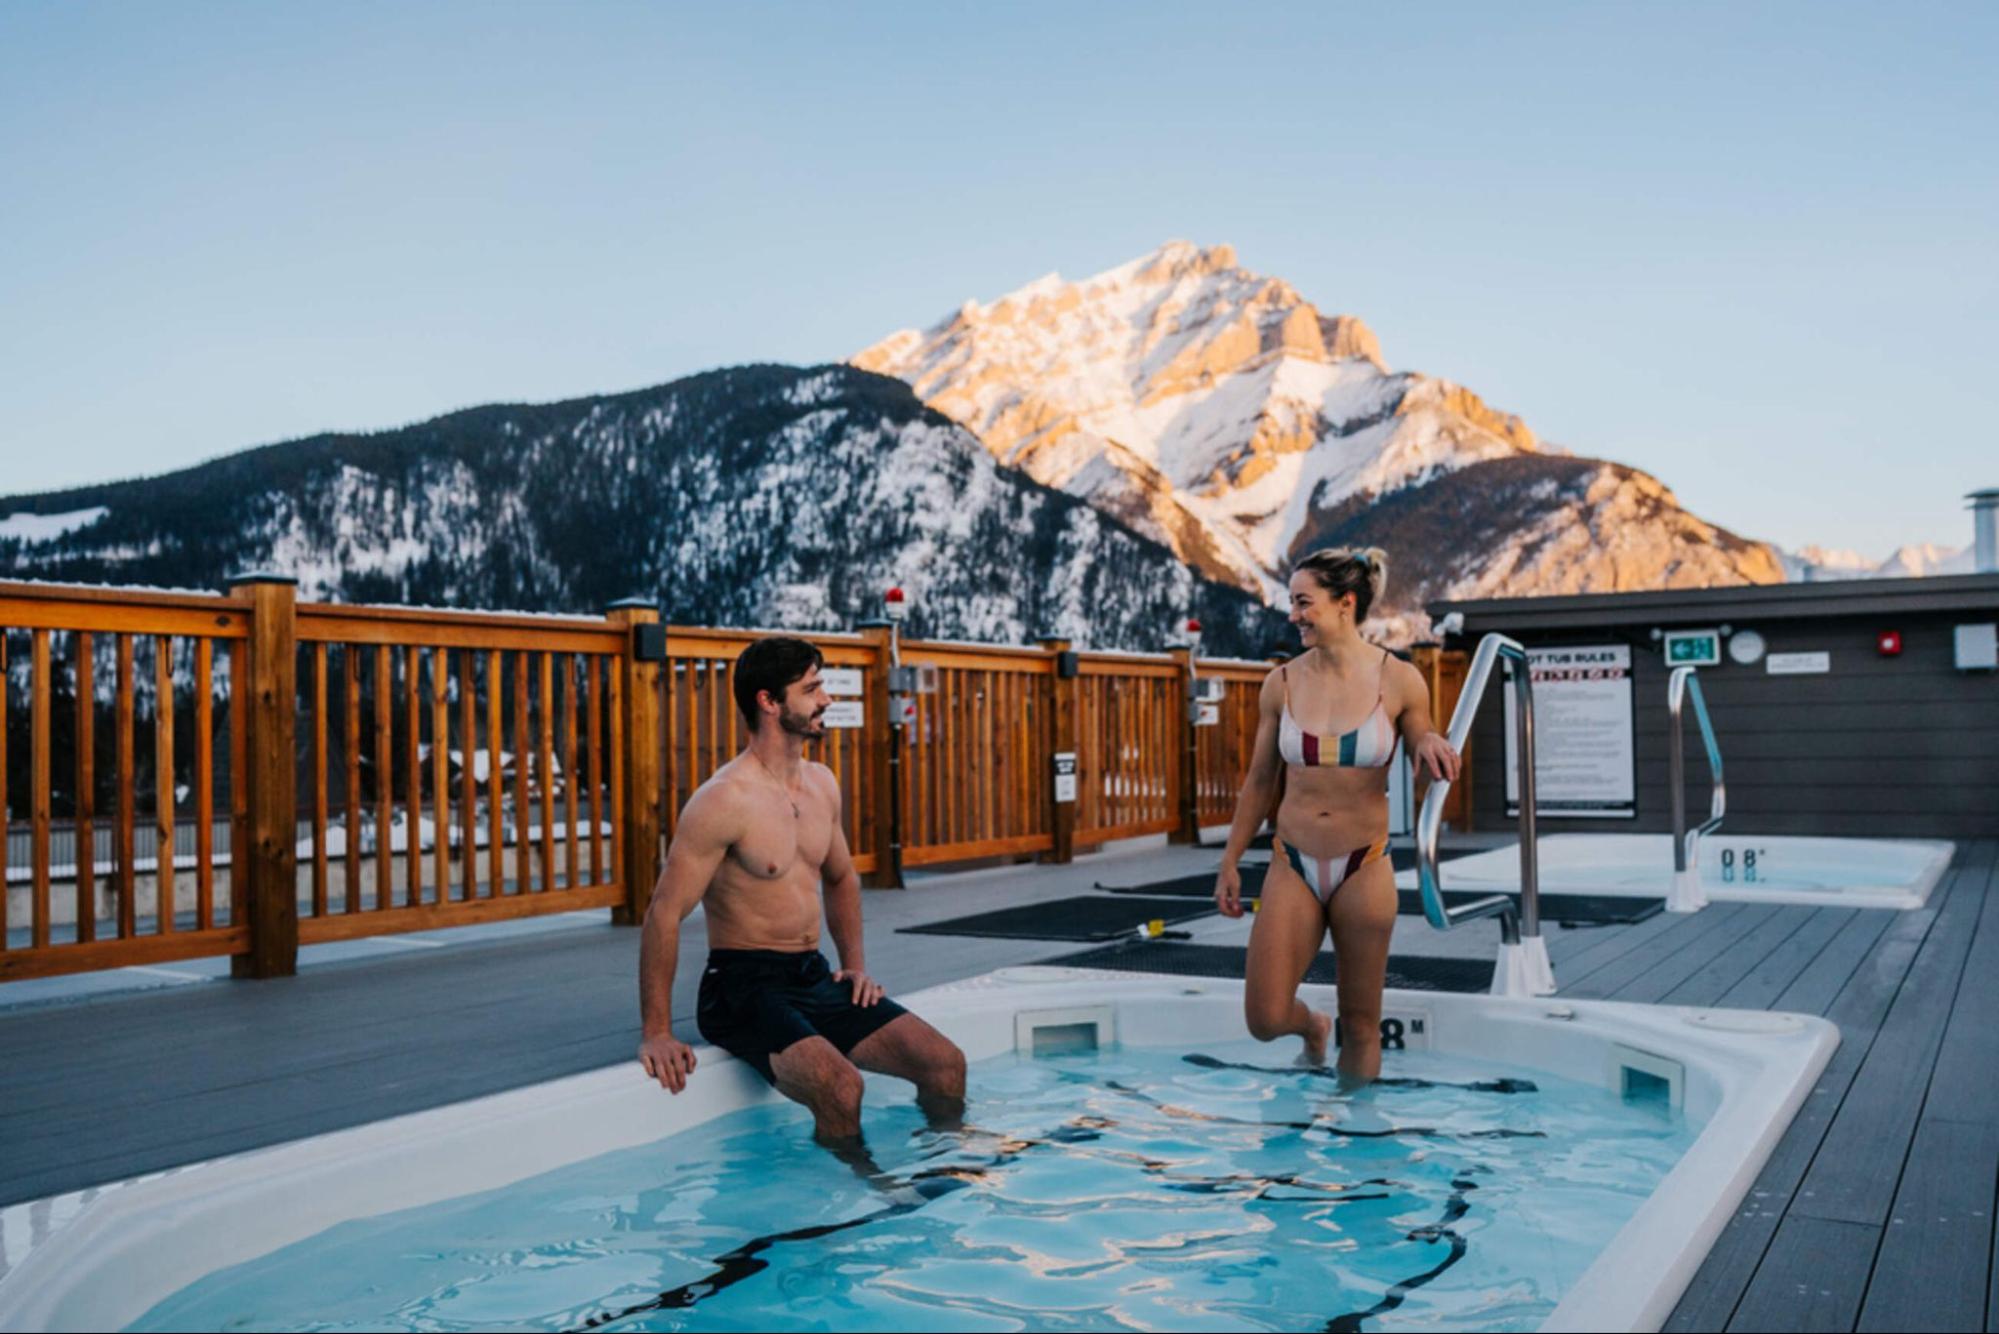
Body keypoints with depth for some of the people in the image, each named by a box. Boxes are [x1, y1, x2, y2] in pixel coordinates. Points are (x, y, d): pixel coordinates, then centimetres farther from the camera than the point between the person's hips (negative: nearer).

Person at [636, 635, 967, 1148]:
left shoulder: (822, 784, 9)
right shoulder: (724, 800, -16)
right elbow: (665, 914, -17)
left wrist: (855, 963, 12)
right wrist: (656, 1032, -18)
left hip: (815, 977, 7)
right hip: (743, 986, -7)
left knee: (947, 1065, -5)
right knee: (841, 1087, -32)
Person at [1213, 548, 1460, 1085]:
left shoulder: (1399, 681, -5)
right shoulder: (1281, 683, 0)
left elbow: (1426, 770, 7)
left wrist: (1429, 744, -16)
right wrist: (1230, 861, 11)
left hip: (1364, 869, -2)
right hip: (1292, 867, 2)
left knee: (1361, 1022, 7)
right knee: (1264, 1020, -3)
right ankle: (1313, 1028, 32)